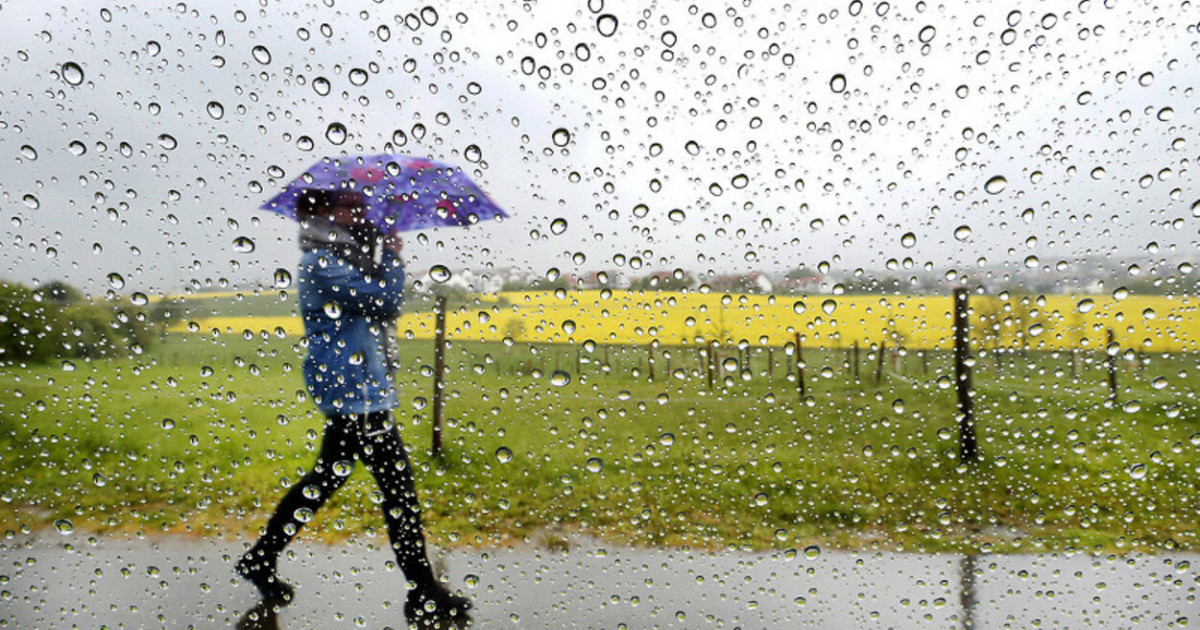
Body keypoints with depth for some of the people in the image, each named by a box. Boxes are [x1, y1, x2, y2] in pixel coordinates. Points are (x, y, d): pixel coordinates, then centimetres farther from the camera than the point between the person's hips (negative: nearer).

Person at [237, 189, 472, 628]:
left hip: (349, 393, 10)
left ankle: (260, 561, 33)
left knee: (324, 480, 20)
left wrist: (379, 251, 10)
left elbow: (381, 304, 20)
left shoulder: (338, 260, 15)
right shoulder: (322, 264, -15)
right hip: (356, 395, -10)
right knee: (399, 488, -5)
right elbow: (387, 300, -21)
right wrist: (393, 256, -5)